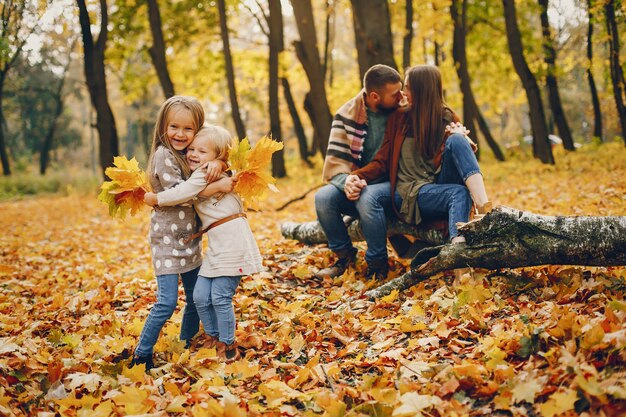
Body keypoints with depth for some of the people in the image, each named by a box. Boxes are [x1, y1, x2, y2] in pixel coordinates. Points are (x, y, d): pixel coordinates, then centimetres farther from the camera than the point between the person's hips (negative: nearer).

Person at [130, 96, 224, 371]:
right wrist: (208, 180, -20)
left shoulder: (191, 155, 9)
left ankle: (186, 346, 29)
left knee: (197, 299, 12)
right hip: (167, 239, -8)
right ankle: (141, 354, 1)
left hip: (190, 240, 8)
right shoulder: (163, 155, -14)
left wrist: (217, 165, -18)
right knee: (167, 301, -11)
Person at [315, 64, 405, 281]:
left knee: (367, 197, -35)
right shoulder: (347, 114, -1)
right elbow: (335, 159, -7)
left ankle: (378, 263, -14)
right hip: (358, 183, 2)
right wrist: (345, 181, -29)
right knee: (323, 197, -26)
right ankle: (345, 255, -1)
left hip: (391, 185, -2)